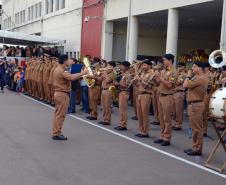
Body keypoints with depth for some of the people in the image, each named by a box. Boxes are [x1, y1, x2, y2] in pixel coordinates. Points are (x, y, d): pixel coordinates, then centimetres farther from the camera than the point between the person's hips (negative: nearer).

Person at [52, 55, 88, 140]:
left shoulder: (57, 69, 11)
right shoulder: (62, 71, -20)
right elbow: (72, 77, -33)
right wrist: (82, 73, -23)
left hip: (57, 93, 10)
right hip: (63, 94, -10)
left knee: (57, 114, 16)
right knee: (60, 115, -4)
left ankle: (55, 132, 22)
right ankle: (56, 134, 0)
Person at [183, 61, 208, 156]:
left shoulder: (200, 78, -18)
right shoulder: (199, 78, 14)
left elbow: (185, 85, -18)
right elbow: (188, 85, 15)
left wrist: (188, 76, -4)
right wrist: (191, 77, 7)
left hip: (195, 105, -11)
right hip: (194, 104, 11)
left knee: (197, 128, -4)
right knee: (196, 128, 15)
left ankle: (197, 149, 2)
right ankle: (195, 147, 23)